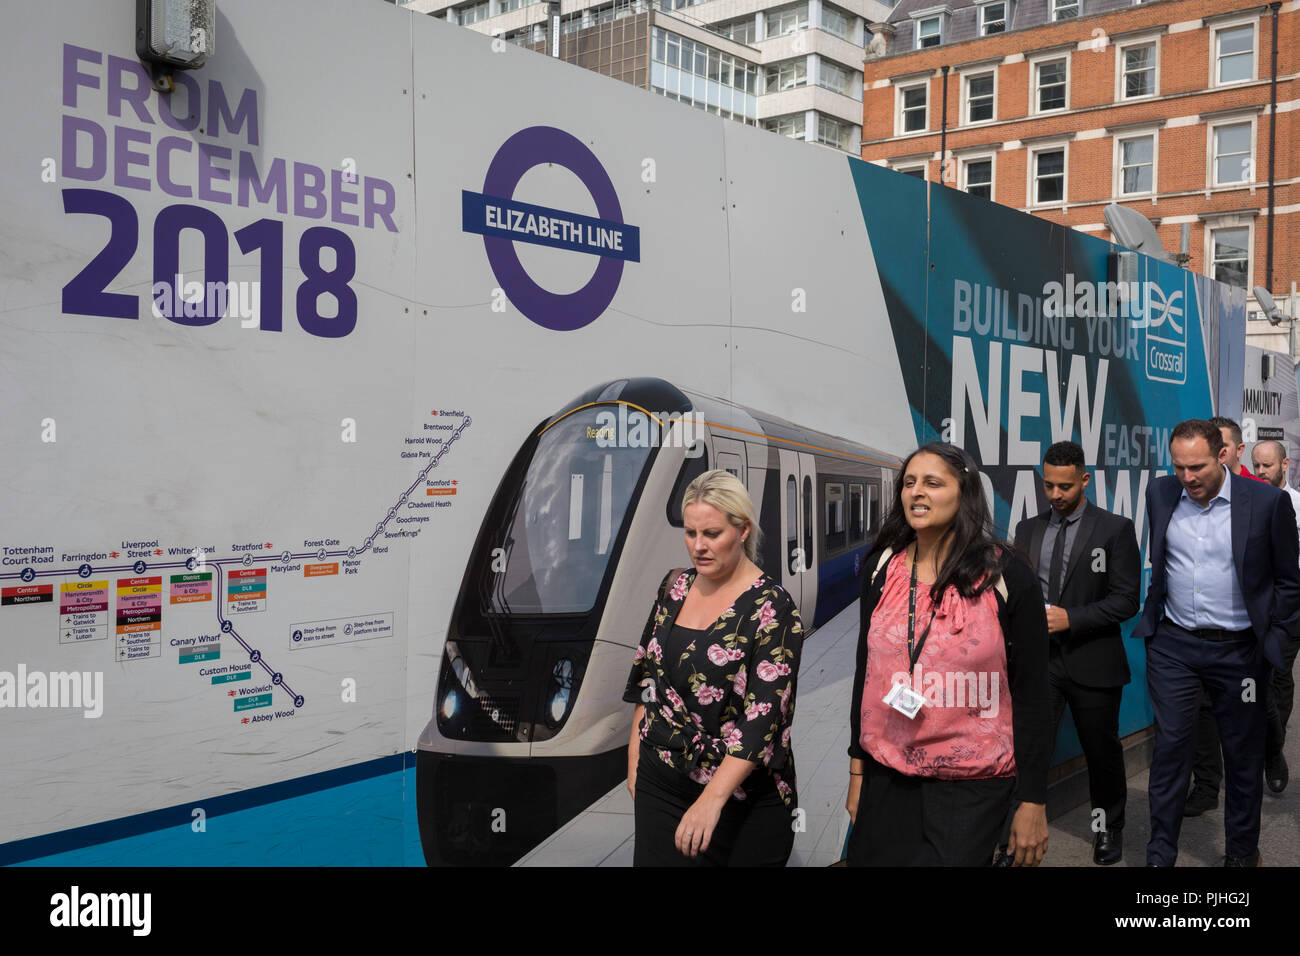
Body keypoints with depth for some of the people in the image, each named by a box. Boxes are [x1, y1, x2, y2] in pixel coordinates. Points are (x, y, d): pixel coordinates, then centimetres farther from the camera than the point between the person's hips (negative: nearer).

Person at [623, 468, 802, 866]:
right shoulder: (674, 587, 4)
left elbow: (763, 716, -21)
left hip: (741, 795, -5)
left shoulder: (772, 608, -14)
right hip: (660, 783, 5)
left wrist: (712, 799, -27)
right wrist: (634, 757, 11)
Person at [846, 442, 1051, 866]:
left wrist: (1033, 801, -7)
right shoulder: (882, 568, 2)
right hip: (886, 778, 4)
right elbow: (866, 671, 8)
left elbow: (1031, 694, -7)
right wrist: (857, 771, 10)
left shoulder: (1006, 576, -9)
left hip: (973, 787, -3)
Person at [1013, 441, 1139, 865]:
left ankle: (1109, 830, 36)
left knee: (1103, 754, 14)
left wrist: (1071, 618, -18)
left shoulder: (1115, 529, -4)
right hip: (1038, 659, 2)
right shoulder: (1028, 530, 8)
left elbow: (1126, 600, -9)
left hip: (1092, 665, -2)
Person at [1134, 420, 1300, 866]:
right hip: (1173, 645, 2)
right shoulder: (1160, 494, 0)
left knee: (1243, 755, 12)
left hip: (1239, 650, -1)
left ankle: (1242, 851, 30)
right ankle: (1160, 853, 12)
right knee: (1170, 748, 3)